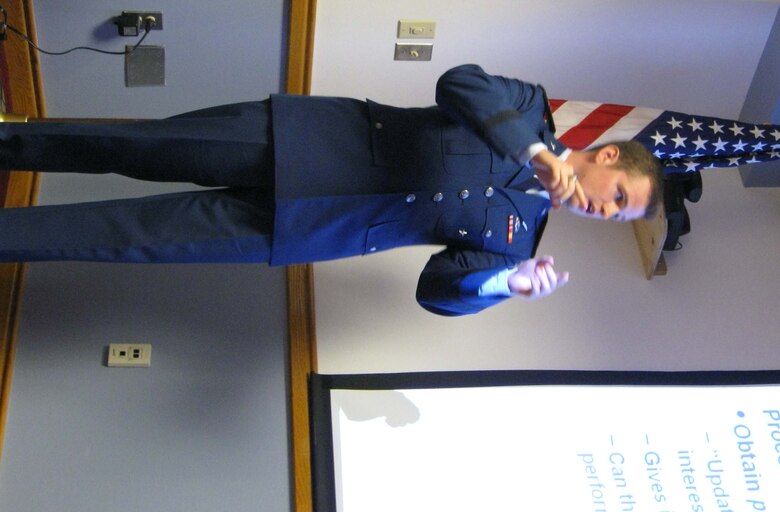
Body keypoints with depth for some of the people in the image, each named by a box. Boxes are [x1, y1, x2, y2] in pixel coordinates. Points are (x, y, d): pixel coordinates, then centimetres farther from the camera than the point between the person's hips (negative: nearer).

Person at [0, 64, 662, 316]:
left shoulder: (513, 239, 8)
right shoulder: (536, 112, 2)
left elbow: (437, 287, 4)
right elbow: (458, 83, -12)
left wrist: (506, 283, -16)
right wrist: (537, 151, -19)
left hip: (294, 231, 1)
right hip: (311, 136, -1)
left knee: (144, 235, -6)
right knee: (143, 146, -6)